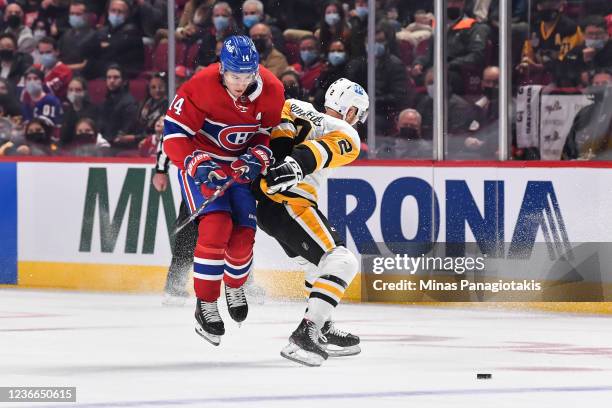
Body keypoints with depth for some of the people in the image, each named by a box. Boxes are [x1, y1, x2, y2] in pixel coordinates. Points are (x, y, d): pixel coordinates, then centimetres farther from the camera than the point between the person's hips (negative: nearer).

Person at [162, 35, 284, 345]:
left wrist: (258, 157, -17)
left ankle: (234, 285, 33)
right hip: (199, 158, -4)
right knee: (215, 226, -22)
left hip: (241, 165, 4)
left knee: (243, 234, -1)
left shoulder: (271, 90, -15)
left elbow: (271, 133, 2)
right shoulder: (201, 87, -28)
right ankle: (205, 305, -10)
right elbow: (174, 133, -23)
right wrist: (196, 165, -36)